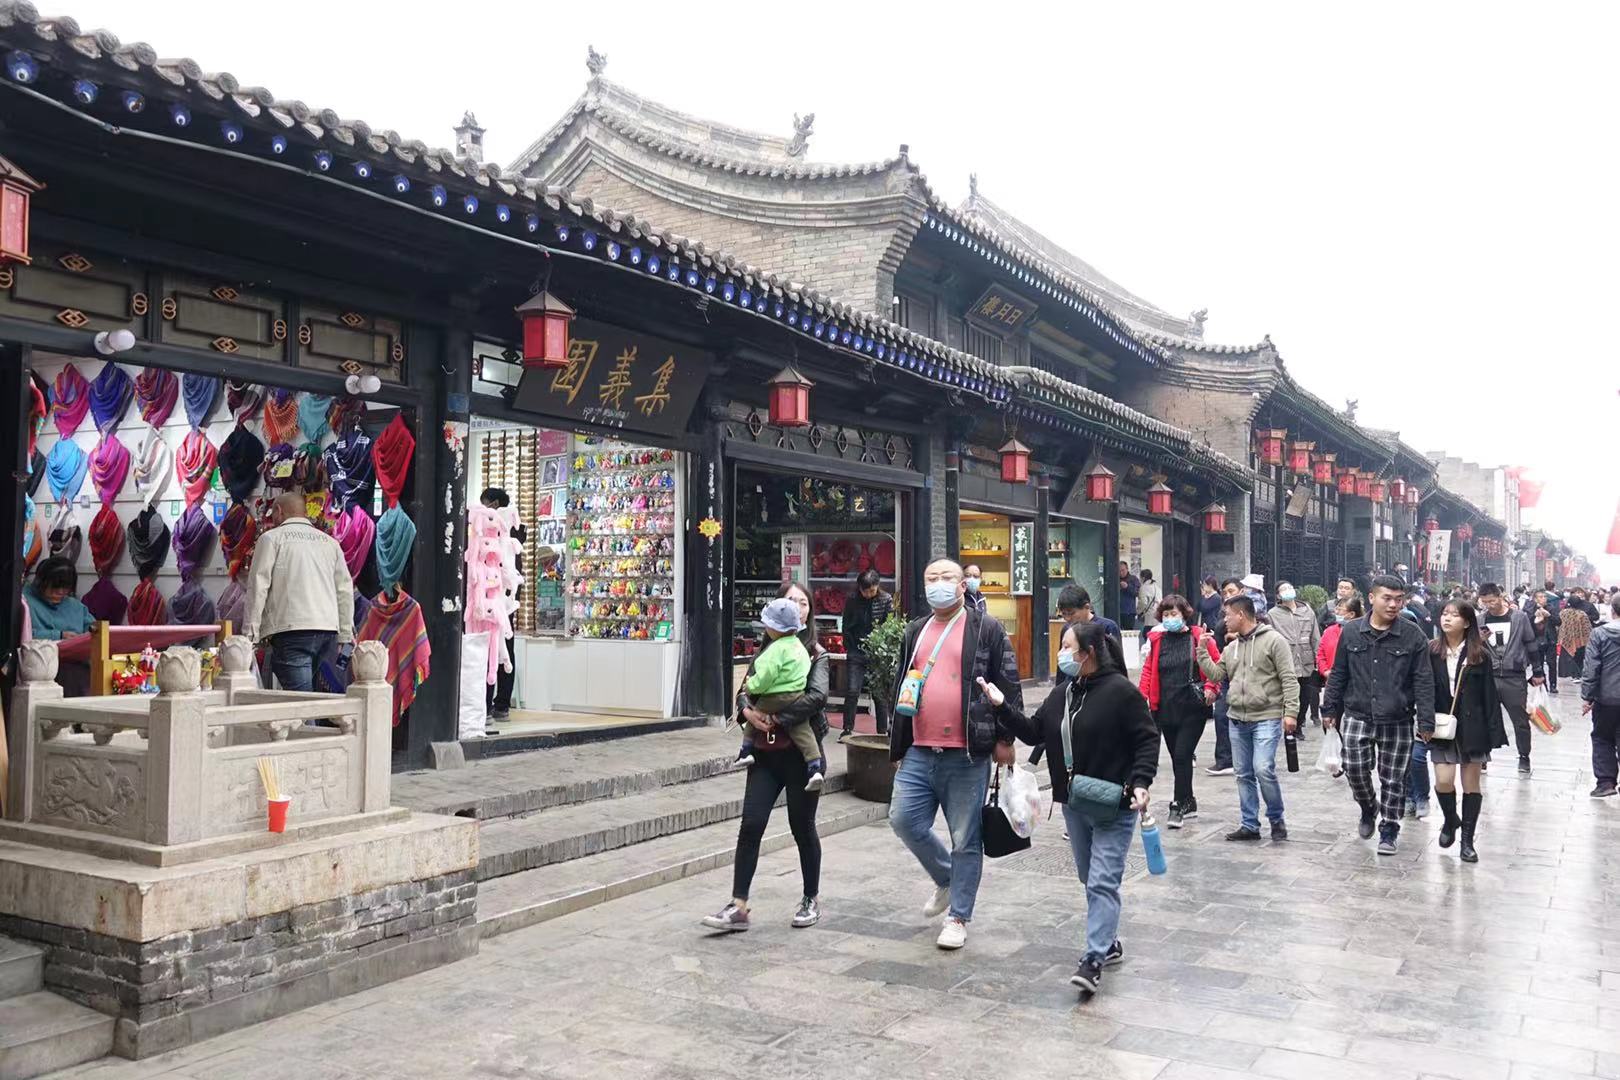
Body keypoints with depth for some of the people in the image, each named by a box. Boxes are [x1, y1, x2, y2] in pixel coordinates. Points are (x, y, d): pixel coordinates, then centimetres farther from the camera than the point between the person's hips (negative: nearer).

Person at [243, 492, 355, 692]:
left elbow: (258, 587, -1)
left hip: (291, 630, -5)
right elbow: (345, 590, 16)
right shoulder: (330, 542, 20)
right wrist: (345, 635, 19)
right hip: (328, 629, 5)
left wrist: (250, 632, 1)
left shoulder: (272, 538, 6)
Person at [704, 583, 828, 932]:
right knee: (751, 824, -3)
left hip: (801, 751, -3)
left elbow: (817, 696, -18)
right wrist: (748, 711, -17)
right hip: (766, 751, 3)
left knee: (802, 826, 7)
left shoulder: (817, 654, -3)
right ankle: (738, 907, 0)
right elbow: (744, 691, 5)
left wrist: (777, 719, -22)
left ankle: (811, 900, 25)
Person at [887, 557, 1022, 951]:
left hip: (967, 755, -5)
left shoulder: (986, 629, -2)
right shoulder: (915, 632, 15)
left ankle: (958, 916, 18)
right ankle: (946, 879, 28)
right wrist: (898, 742, 19)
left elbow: (1008, 685, -3)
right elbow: (901, 687, 20)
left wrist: (1004, 738, -8)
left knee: (965, 839, 4)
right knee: (904, 820, 2)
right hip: (919, 753, 5)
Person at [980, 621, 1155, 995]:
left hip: (1114, 806, -8)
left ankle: (1093, 959, -8)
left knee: (1102, 882, -9)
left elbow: (1147, 740, -13)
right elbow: (1034, 732, 9)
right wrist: (1002, 707, -1)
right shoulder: (1062, 695, 8)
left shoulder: (1120, 691, -14)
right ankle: (1107, 942, 32)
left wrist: (1141, 783, -23)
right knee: (1090, 879, 17)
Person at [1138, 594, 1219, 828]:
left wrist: (1211, 687, -13)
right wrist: (1144, 696, 0)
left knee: (1183, 755, -8)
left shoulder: (1198, 636, -3)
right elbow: (1149, 670, 11)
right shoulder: (1156, 639, 8)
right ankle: (1188, 803, 25)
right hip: (1166, 709, 5)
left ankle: (1179, 805, 0)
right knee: (1176, 757, 12)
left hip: (1193, 708, -4)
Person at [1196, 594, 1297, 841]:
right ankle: (1249, 825, 18)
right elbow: (1215, 674, 12)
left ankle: (1276, 819, 6)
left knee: (1263, 769, -15)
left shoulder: (1273, 640, -7)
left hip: (1266, 718, -7)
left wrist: (1290, 712, -17)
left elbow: (1289, 679, -10)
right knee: (1244, 774, 10)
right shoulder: (1231, 647, 14)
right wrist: (1202, 650, 4)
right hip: (1237, 719, 7)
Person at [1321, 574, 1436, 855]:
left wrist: (1426, 721, -9)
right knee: (1355, 768, -2)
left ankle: (1389, 829, 21)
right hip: (1357, 716, 1)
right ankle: (1368, 808, 28)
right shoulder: (1351, 632, 0)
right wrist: (1330, 709, 7)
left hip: (1397, 721, -1)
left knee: (1393, 778, 5)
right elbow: (1338, 675, 8)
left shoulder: (1413, 635, -5)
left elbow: (1424, 681, -5)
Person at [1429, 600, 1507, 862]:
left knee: (1471, 783, 6)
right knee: (1443, 781, -6)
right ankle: (1450, 820, 25)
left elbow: (1489, 695, -3)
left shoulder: (1479, 655, -4)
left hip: (1472, 727, -1)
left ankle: (1467, 840, 18)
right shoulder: (1432, 652, -2)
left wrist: (1494, 733, -7)